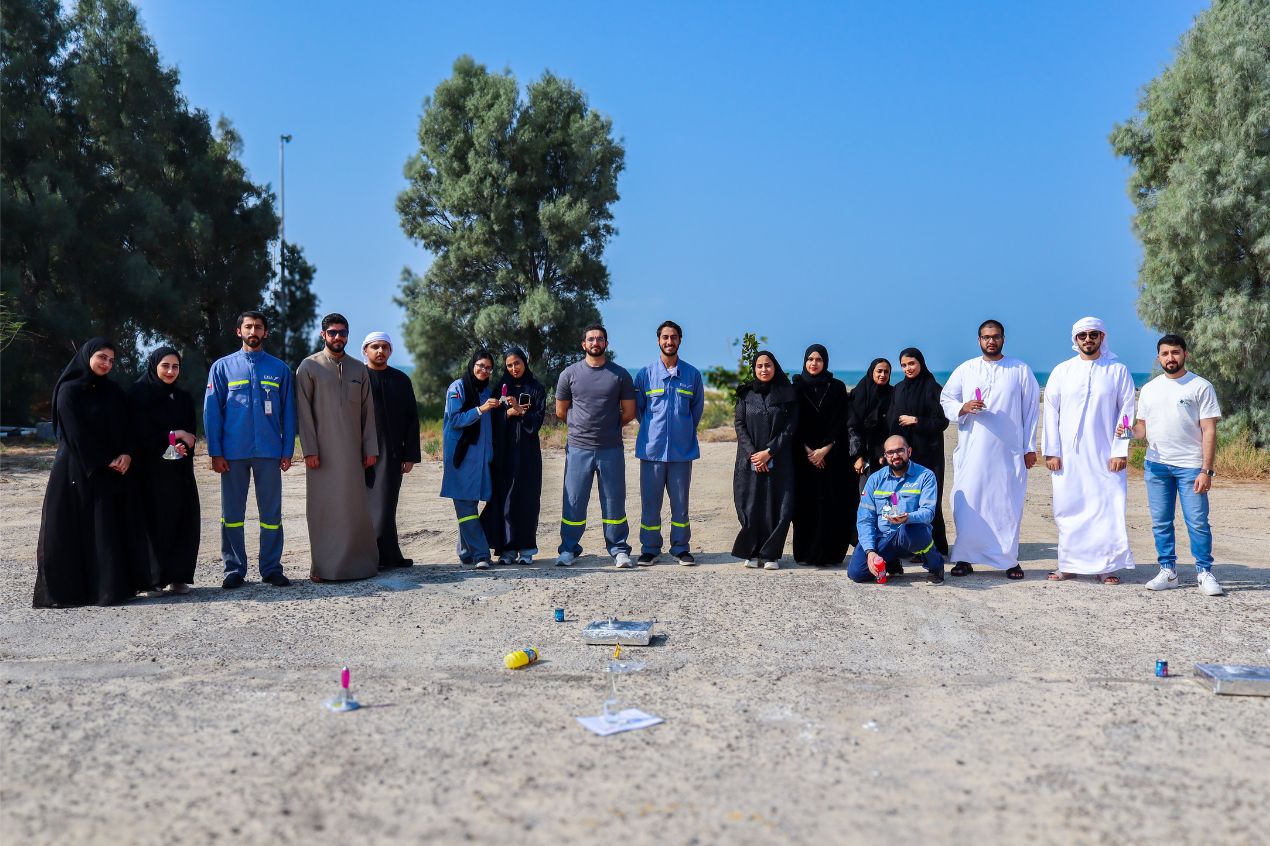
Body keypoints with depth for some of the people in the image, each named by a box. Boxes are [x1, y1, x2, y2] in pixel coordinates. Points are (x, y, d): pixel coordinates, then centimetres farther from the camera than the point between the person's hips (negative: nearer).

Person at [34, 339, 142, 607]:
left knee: (112, 526, 2)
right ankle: (68, 588, 0)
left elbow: (126, 425, 7)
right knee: (75, 528, -4)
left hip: (112, 471, 5)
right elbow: (76, 432, -10)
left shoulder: (114, 391, 13)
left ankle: (115, 585, 5)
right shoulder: (69, 390, -4)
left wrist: (126, 454, -10)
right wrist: (103, 461, -12)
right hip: (77, 470, -5)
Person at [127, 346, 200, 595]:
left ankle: (178, 576, 7)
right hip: (149, 470, -4)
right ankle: (153, 579, 1)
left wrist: (181, 446, -11)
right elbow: (141, 434, -8)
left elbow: (190, 433, 9)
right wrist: (174, 435, -6)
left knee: (184, 521, -1)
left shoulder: (183, 398, 14)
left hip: (179, 471, 4)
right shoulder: (138, 395, -1)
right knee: (154, 522, -5)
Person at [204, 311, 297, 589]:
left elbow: (288, 412, 8)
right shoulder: (223, 367, 6)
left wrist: (287, 451, 0)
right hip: (233, 452, 0)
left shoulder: (280, 369, 8)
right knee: (232, 513, 5)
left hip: (269, 452, 0)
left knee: (271, 513, 4)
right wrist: (215, 452, -5)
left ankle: (271, 568, 12)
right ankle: (234, 569, 14)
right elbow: (212, 411, 3)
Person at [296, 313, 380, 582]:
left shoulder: (359, 369, 13)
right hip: (322, 451, -3)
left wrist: (371, 448, 6)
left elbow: (367, 411, 12)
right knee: (323, 507, -2)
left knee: (355, 506, 2)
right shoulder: (309, 366, 3)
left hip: (352, 451, 3)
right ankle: (324, 566, 3)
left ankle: (358, 562, 9)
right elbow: (303, 411, -2)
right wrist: (309, 449, -9)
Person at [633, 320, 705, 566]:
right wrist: (651, 430, 10)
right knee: (650, 503, 3)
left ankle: (681, 548, 17)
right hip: (652, 449, 0)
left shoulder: (692, 374, 5)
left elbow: (698, 408, 15)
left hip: (682, 450, 1)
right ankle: (649, 549, 12)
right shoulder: (645, 374, 2)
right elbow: (637, 408, 11)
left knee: (680, 502, 6)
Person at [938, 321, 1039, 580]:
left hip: (1009, 452, -1)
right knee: (967, 503, -2)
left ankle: (1010, 559, 9)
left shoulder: (1020, 370, 7)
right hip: (972, 452, 1)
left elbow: (1031, 410, 7)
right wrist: (963, 408, -12)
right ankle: (965, 558, 6)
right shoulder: (965, 370, 10)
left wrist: (1030, 447, 3)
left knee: (1008, 506, 0)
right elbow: (945, 401, 10)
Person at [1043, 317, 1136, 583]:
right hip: (1068, 456, 1)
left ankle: (1105, 566, 5)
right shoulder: (1062, 371, 7)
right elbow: (1051, 411, 6)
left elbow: (1126, 411, 2)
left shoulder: (1118, 371, 5)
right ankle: (1069, 564, 12)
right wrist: (1051, 451, -1)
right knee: (1068, 509, 3)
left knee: (1107, 509, -3)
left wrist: (1120, 451, -6)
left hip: (1105, 455, -1)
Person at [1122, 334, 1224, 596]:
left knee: (1198, 522, -4)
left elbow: (1209, 431, -6)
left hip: (1191, 466, -4)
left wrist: (1206, 470, -13)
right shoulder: (1149, 389, 11)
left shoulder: (1201, 387, -2)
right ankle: (1168, 571, 18)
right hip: (1156, 465, 4)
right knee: (1161, 523, 8)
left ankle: (1205, 573, 8)